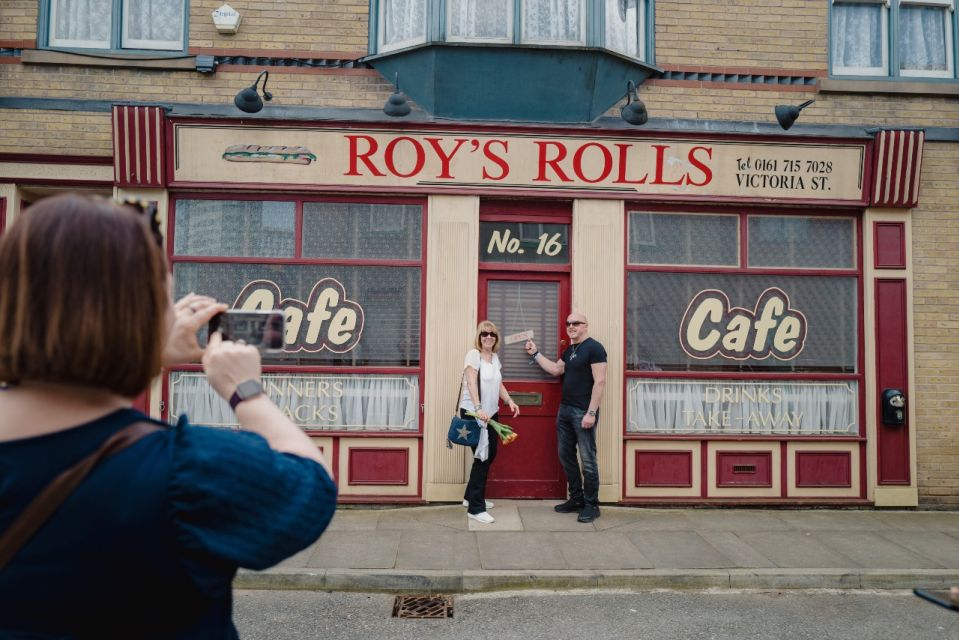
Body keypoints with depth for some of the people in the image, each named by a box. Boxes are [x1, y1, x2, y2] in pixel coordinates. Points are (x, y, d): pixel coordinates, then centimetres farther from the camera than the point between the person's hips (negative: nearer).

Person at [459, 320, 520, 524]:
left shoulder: (495, 358, 13)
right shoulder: (473, 354, -11)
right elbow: (471, 383, -21)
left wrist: (509, 401, 5)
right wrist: (478, 409, -32)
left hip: (491, 413, 8)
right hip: (473, 413, -8)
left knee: (490, 454, 13)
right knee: (482, 457, -6)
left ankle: (471, 496, 30)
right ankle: (475, 508, 1)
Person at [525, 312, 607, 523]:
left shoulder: (594, 348, -10)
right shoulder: (570, 350, 16)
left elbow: (599, 382, -16)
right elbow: (555, 369, 24)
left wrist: (591, 413, -20)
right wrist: (535, 353, 20)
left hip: (583, 412, -9)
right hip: (565, 409, 9)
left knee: (588, 460, -2)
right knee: (565, 455, 12)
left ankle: (591, 505, 9)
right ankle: (576, 499, 24)